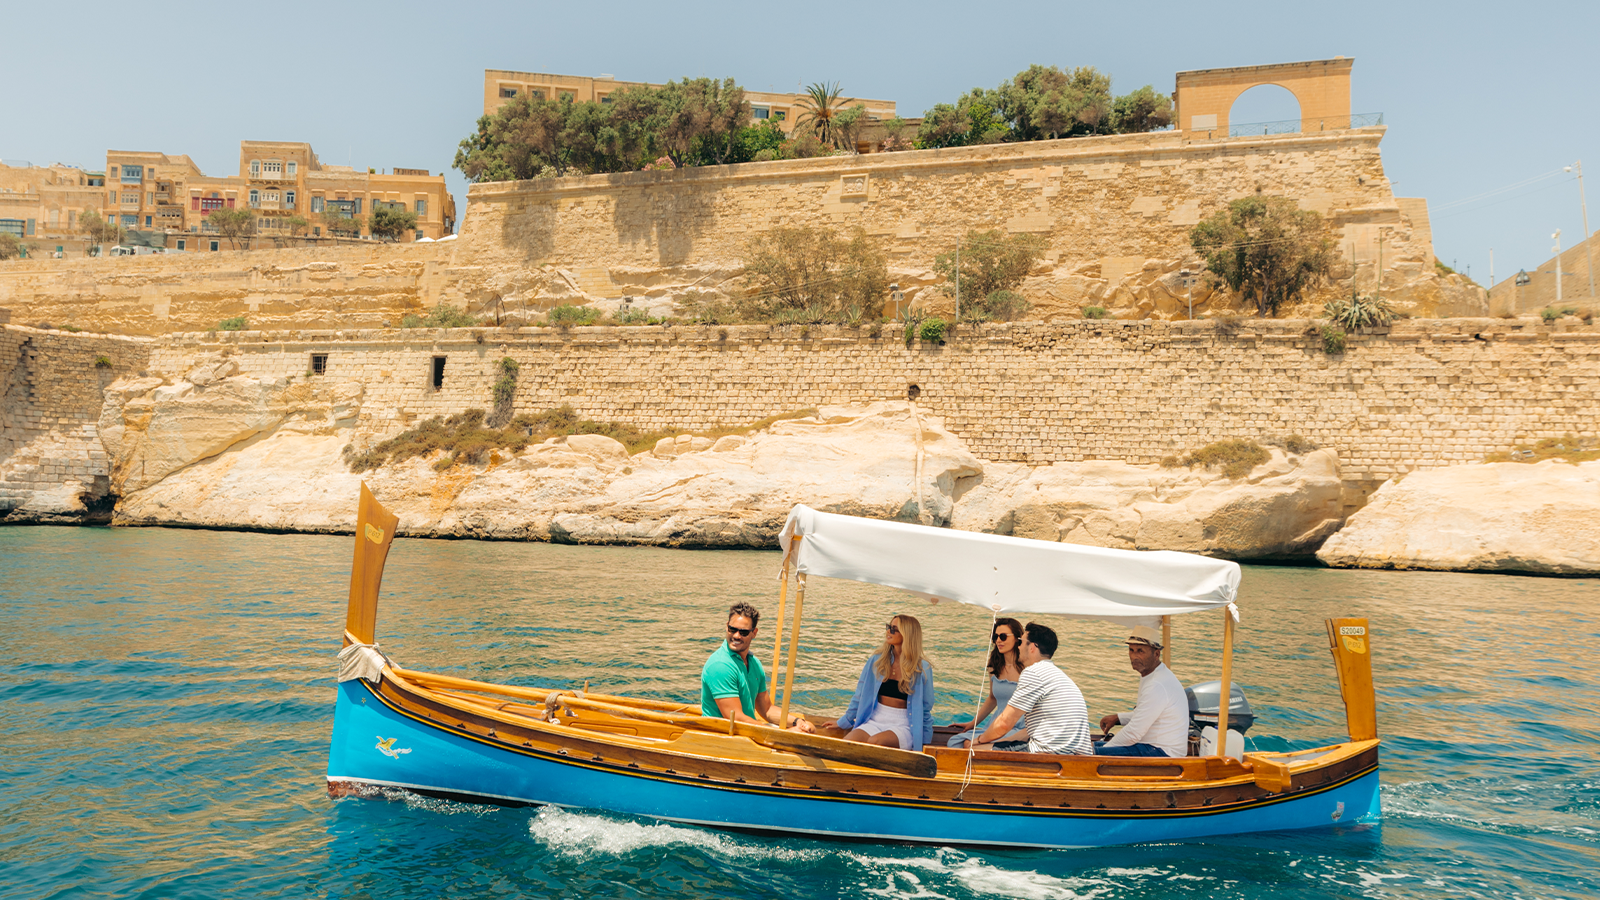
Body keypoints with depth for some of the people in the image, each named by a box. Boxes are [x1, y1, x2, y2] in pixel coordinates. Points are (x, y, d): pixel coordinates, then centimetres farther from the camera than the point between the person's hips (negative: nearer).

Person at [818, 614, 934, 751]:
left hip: (903, 726, -3)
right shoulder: (876, 661, 7)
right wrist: (843, 721, 22)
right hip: (875, 721, 3)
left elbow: (925, 709, 5)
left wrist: (925, 742, 6)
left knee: (874, 741, -35)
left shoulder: (922, 669, -2)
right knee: (846, 743, -27)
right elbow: (860, 695, 17)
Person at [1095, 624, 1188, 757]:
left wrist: (1105, 748, -9)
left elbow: (1134, 733, -20)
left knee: (1097, 754, -22)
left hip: (1163, 753, -11)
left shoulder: (1157, 686, -22)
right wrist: (1118, 717, 15)